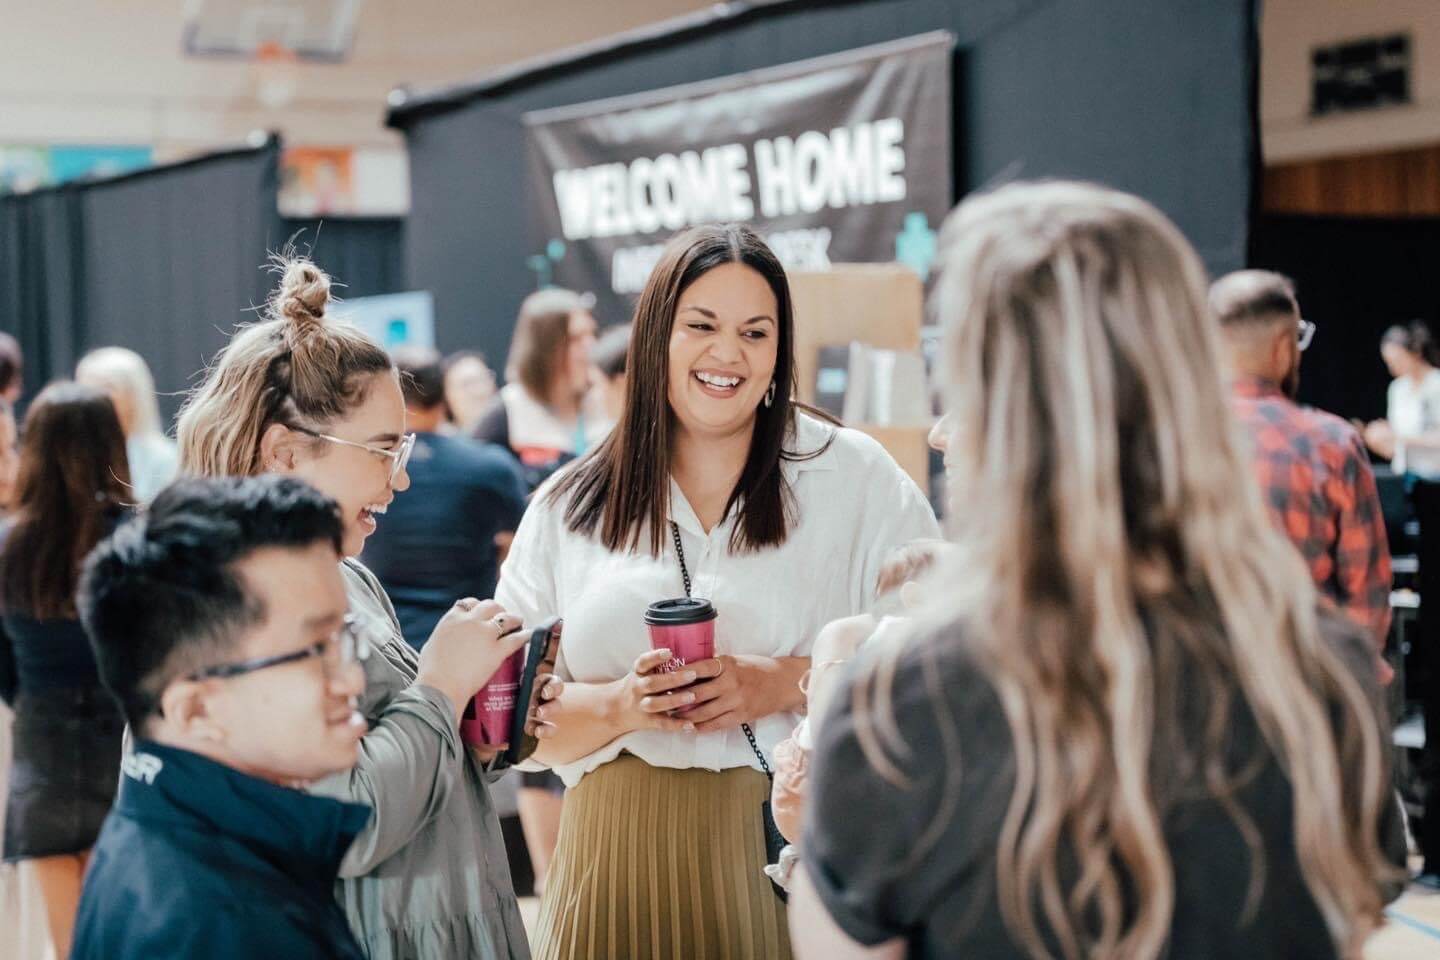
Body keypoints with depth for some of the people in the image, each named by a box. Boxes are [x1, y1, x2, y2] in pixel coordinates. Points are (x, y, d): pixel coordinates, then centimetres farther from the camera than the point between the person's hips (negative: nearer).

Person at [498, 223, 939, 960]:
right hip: (623, 860, 2)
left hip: (795, 854, -2)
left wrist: (785, 684, -16)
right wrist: (619, 706, -13)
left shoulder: (854, 476, 1)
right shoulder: (569, 509, 6)